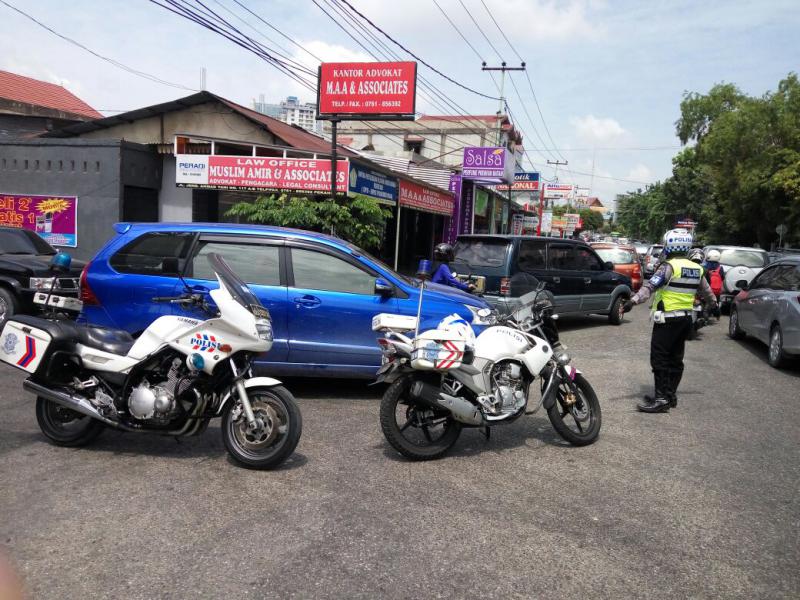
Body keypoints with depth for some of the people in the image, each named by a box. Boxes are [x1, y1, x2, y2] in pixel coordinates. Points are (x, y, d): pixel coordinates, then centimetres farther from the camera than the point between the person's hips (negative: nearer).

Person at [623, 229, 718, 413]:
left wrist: (634, 300, -35)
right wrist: (713, 303, 44)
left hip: (668, 320, -8)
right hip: (686, 318, 8)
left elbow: (651, 286, -27)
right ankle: (671, 394, 22)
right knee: (675, 358, 15)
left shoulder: (669, 266, -13)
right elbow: (706, 290, 26)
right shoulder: (697, 269, 11)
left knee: (659, 358, -7)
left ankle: (662, 399, -10)